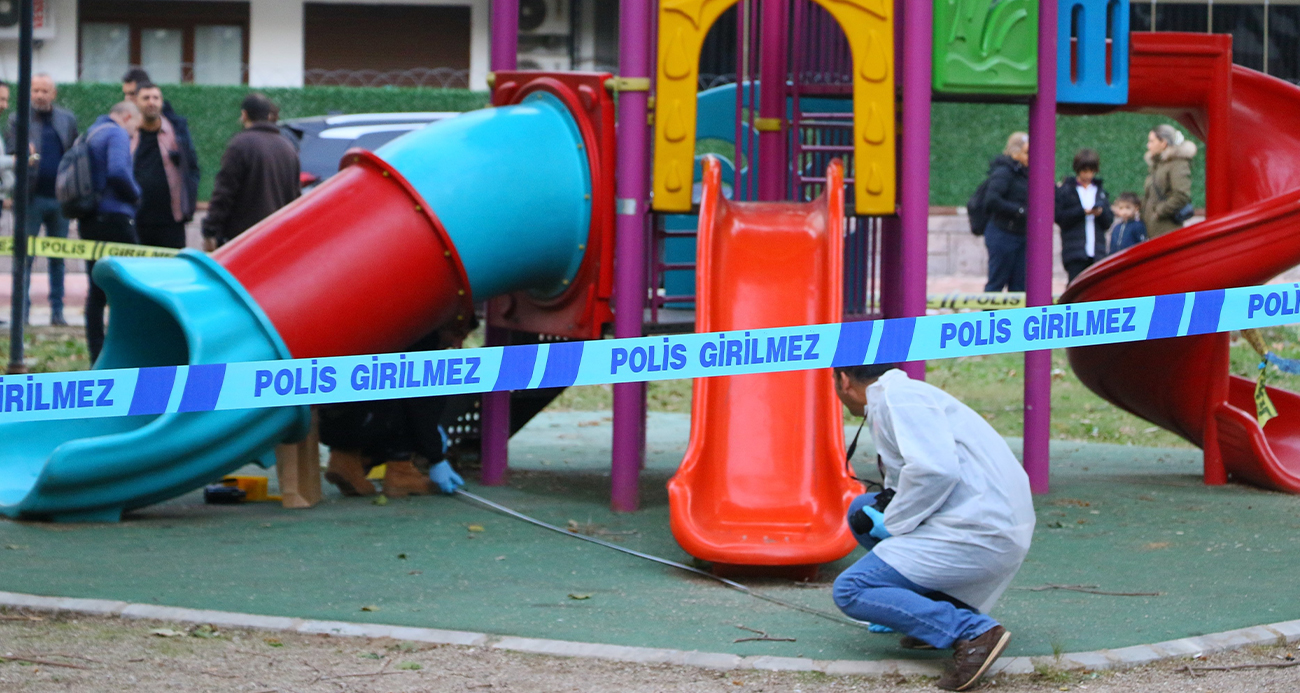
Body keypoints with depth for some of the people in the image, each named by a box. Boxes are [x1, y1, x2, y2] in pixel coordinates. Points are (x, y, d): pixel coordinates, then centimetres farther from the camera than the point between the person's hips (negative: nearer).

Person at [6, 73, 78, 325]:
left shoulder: (68, 120, 10)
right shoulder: (18, 119, 3)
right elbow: (9, 157, -1)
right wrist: (22, 159, -24)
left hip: (59, 198, 2)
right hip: (31, 198, -2)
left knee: (58, 257, 7)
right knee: (25, 255, -1)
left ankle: (57, 310, 12)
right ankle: (22, 311, 2)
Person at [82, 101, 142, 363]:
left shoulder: (89, 134, 18)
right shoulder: (117, 134, -9)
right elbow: (118, 171, -25)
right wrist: (135, 194, -7)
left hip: (89, 221, 8)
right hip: (114, 218, -8)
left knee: (97, 292, 9)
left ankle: (96, 357, 9)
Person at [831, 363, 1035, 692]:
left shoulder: (898, 396, -8)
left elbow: (936, 470, -21)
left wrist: (891, 523, -9)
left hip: (981, 534, -10)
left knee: (849, 591, -7)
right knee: (862, 512, 19)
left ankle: (974, 631, -18)